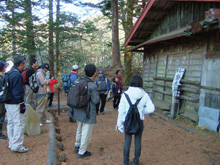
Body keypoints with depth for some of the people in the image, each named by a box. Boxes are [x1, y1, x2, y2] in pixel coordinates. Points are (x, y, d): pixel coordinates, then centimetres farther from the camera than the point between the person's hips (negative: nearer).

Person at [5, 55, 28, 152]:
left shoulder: (9, 73, 10)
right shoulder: (17, 75, -19)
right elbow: (18, 92, -21)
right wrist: (22, 105, -18)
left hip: (8, 103, 10)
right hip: (15, 104, -10)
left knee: (11, 123, 17)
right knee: (20, 123, -3)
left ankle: (11, 144, 28)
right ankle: (17, 146, 2)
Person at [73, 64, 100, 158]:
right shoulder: (92, 85, -23)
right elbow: (96, 100, -21)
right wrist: (97, 96, -2)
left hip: (78, 111, 7)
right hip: (88, 113, -7)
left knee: (79, 130, 26)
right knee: (86, 132, 9)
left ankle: (77, 146, 44)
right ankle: (82, 152, 21)